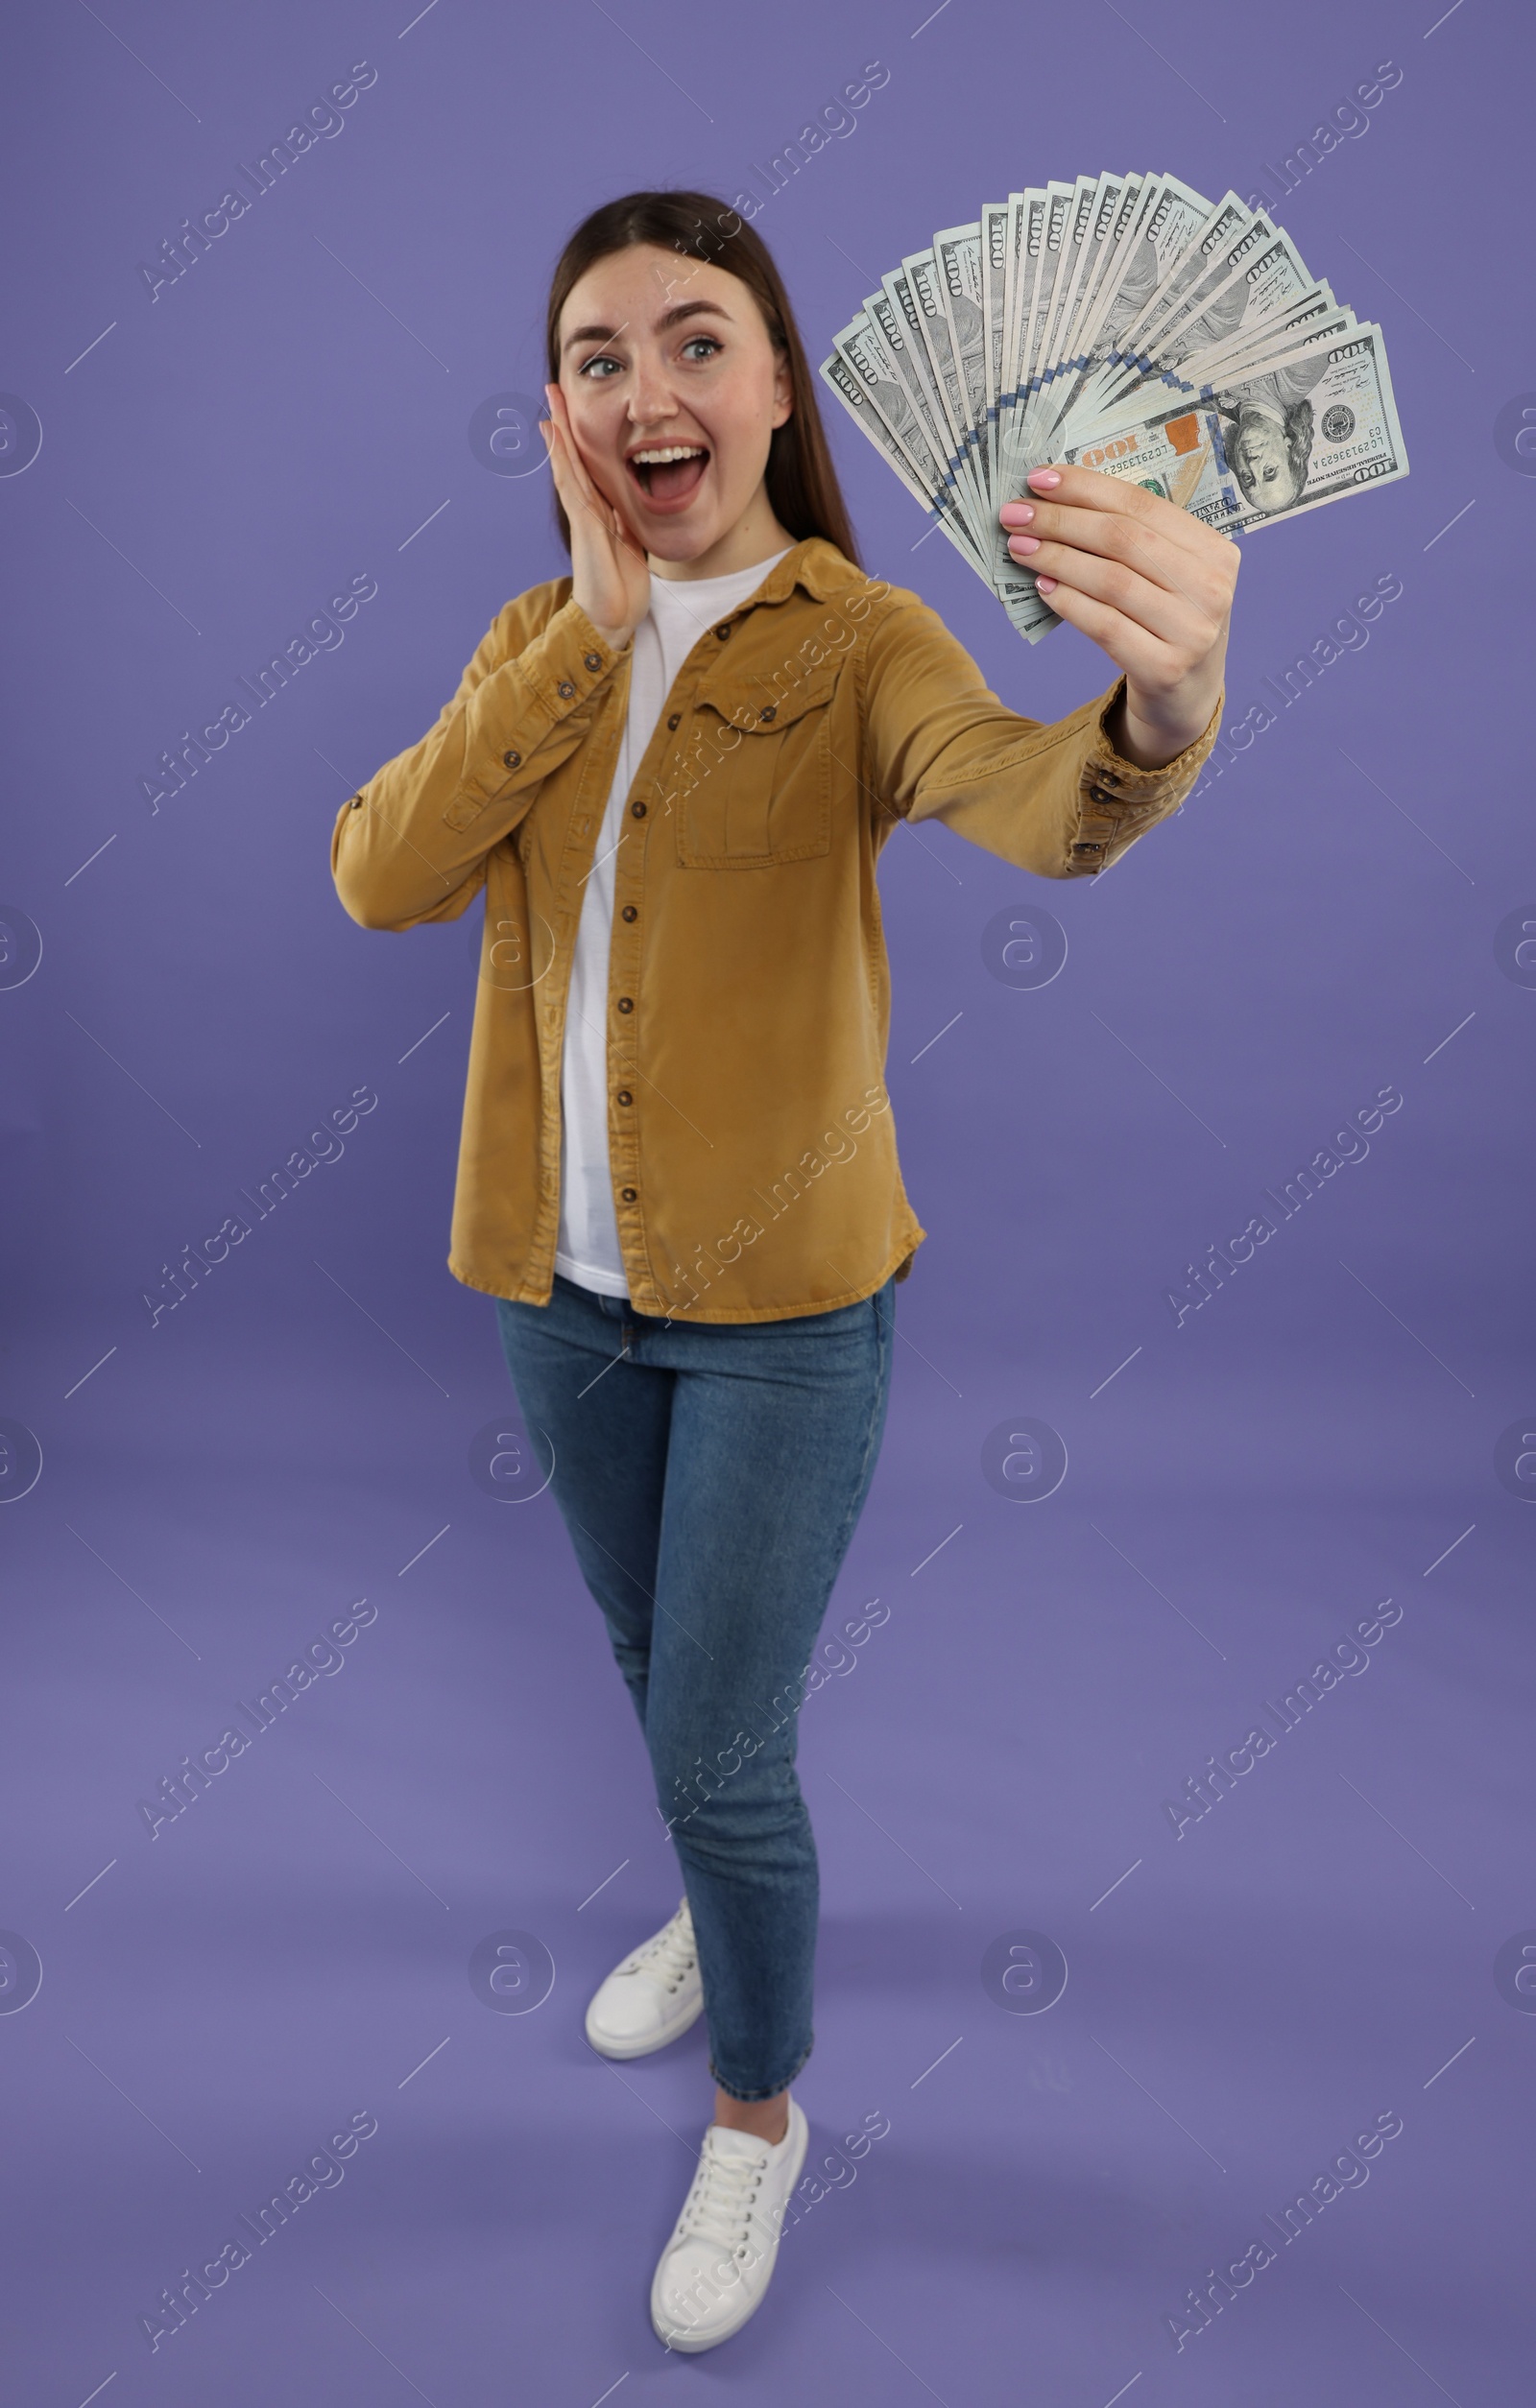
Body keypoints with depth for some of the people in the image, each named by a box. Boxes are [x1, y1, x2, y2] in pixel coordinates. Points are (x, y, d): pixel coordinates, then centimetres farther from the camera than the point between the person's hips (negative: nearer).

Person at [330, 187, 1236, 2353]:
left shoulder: (860, 645, -12)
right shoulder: (540, 640, 3)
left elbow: (1043, 810, -35)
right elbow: (381, 876, -12)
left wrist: (1162, 703, -58)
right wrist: (596, 620, -17)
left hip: (783, 1298, -5)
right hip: (564, 1281, 5)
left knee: (723, 1749, 4)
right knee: (655, 1667, 24)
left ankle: (758, 2114, 33)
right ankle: (723, 1915, 54)